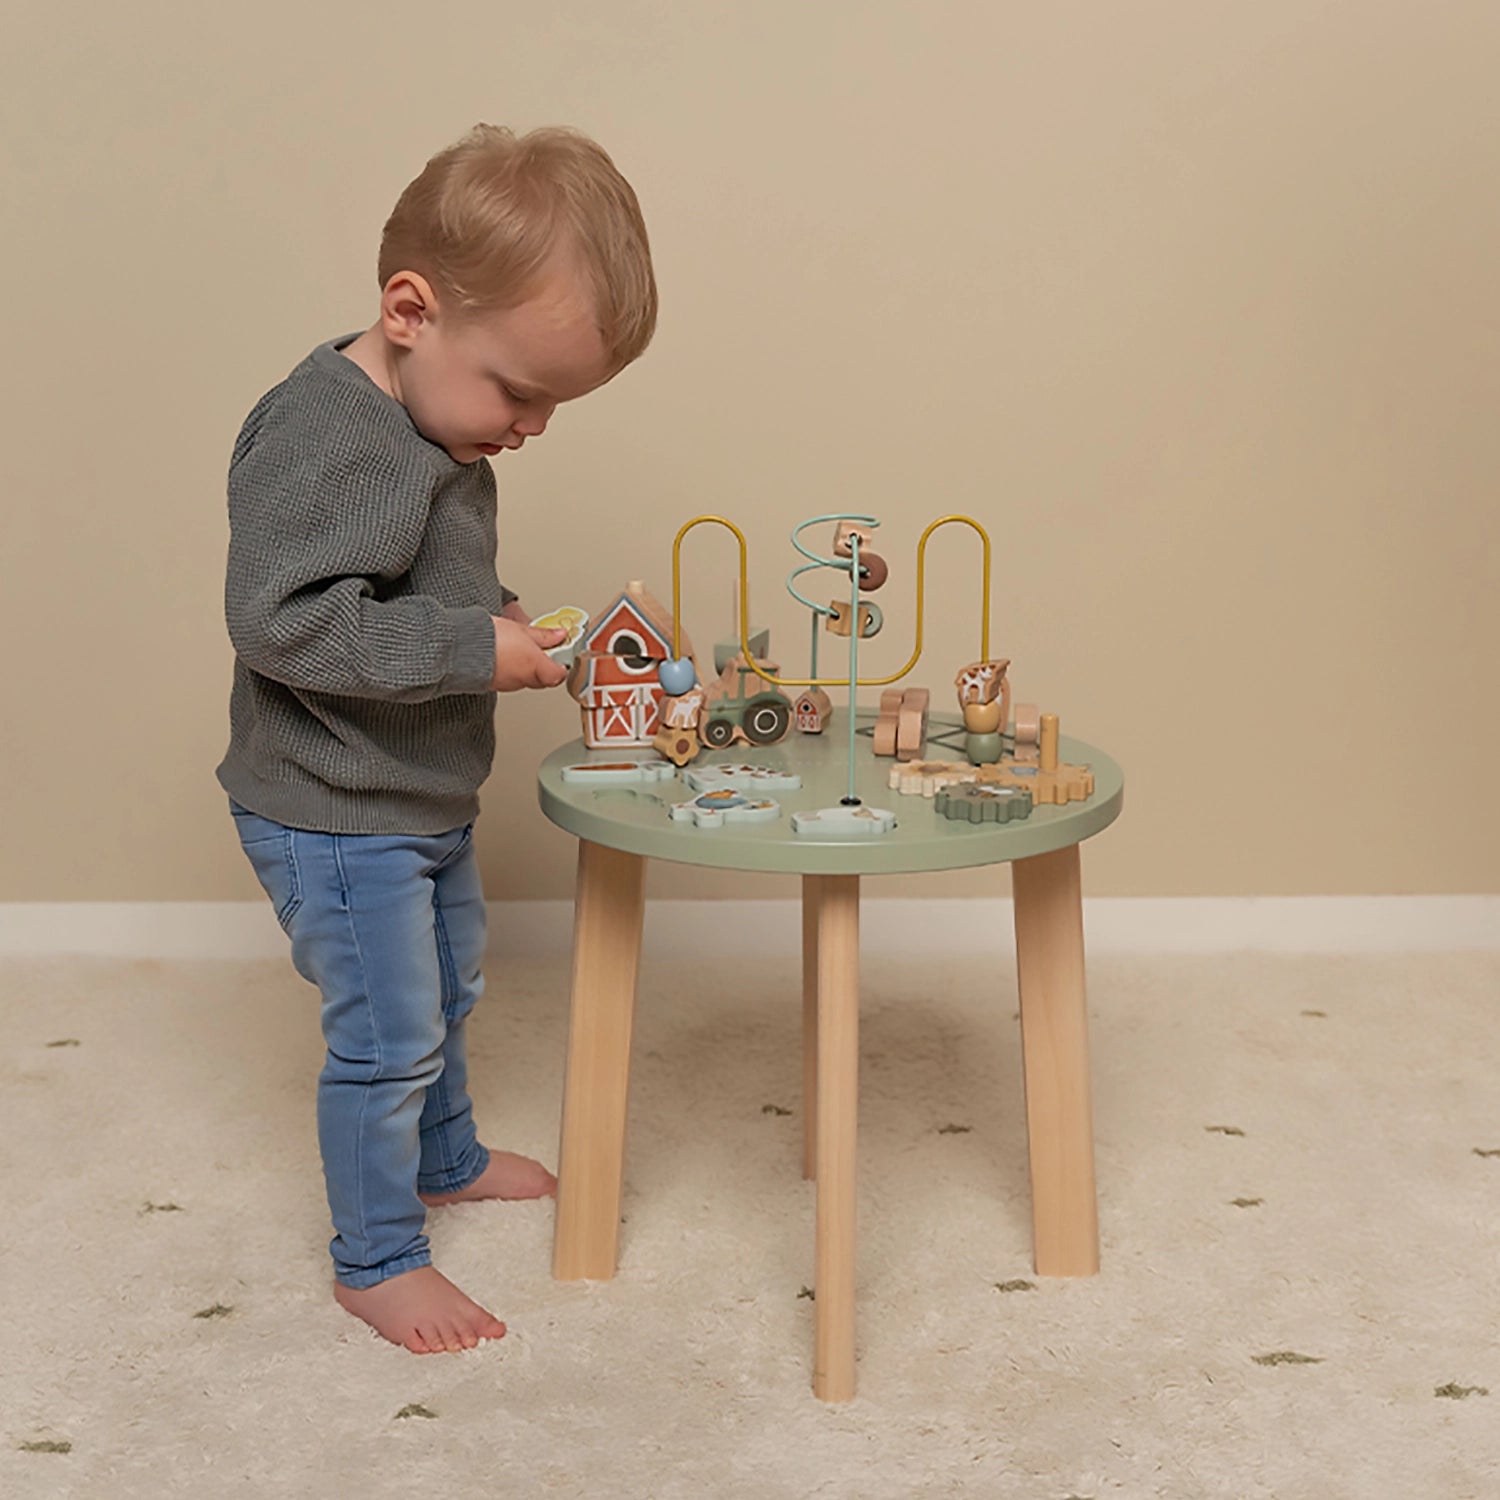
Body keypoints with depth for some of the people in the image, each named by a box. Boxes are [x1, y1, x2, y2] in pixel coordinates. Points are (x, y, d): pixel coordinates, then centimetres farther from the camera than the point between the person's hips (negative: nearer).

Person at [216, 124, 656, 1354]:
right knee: (388, 1036, 1)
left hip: (426, 802, 10)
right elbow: (279, 618, -34)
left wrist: (511, 625, 0)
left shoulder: (438, 431, 3)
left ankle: (445, 1158, 50)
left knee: (448, 988, 26)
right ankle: (377, 1260, 21)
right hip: (334, 820, -10)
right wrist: (472, 648, -32)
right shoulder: (321, 437, -28)